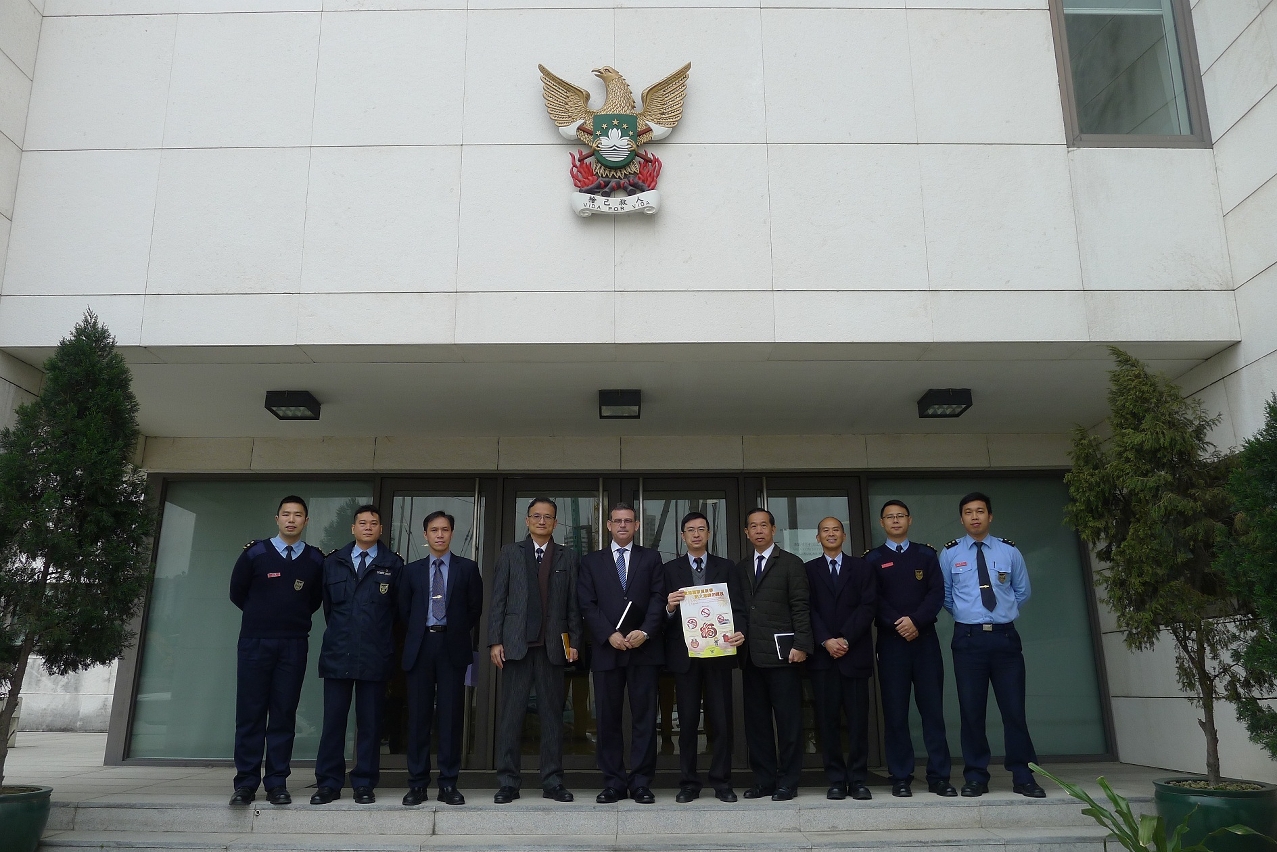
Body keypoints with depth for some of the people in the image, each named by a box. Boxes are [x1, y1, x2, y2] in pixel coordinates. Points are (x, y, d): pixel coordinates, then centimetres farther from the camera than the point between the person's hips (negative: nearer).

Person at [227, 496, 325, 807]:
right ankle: (245, 783, 8)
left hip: (294, 645, 1)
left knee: (284, 714, 2)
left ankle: (277, 783, 8)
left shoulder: (316, 559, 5)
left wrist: (295, 619, 10)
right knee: (250, 713, 1)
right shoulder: (254, 553, 2)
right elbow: (237, 593, 11)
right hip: (254, 643, -1)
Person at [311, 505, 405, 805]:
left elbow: (399, 607, 8)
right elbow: (326, 603, 16)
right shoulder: (333, 562, 10)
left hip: (375, 656, -1)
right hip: (337, 654, 2)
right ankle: (329, 783, 15)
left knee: (370, 722, 5)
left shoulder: (393, 564, 3)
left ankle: (364, 784, 14)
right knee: (333, 720, 4)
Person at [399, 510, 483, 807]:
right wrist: (420, 633, 9)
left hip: (453, 647, -1)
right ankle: (417, 783, 11)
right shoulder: (412, 570, 11)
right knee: (418, 715, 3)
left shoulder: (467, 568, 7)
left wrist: (458, 634, 6)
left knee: (451, 715, 1)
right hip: (420, 646, 1)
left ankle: (448, 784, 8)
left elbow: (475, 608, 7)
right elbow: (404, 609, 13)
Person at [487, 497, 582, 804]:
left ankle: (552, 781, 13)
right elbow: (498, 599, 4)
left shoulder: (567, 557, 10)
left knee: (552, 713, 5)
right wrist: (495, 640, -3)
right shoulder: (510, 552, 8)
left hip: (553, 645, 1)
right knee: (510, 713, 1)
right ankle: (508, 782, 9)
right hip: (516, 643, -1)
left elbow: (573, 603, 7)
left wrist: (574, 641, 0)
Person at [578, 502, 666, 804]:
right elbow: (587, 604, 3)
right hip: (606, 650, 1)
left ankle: (641, 783, 7)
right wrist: (609, 635, -9)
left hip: (644, 649, 0)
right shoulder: (591, 561, 12)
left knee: (644, 717, 0)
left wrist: (645, 632, -12)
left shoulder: (651, 558, 12)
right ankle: (613, 783, 11)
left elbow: (658, 598, 3)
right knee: (607, 719, 3)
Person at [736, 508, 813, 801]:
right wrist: (738, 642, 4)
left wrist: (801, 645, -12)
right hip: (752, 655, 5)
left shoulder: (791, 564, 2)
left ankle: (787, 782, 8)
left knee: (788, 719, 0)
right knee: (756, 720, 7)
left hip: (782, 653, -5)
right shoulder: (740, 568, 16)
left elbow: (801, 607, -4)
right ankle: (764, 780, 17)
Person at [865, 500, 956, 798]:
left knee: (933, 708, 1)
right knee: (895, 711, 1)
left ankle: (939, 776, 7)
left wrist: (916, 621, -12)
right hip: (891, 641, -1)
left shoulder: (926, 555, 12)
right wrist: (897, 624, -14)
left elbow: (937, 593, 1)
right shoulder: (872, 559, 8)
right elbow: (872, 600, -1)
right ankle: (900, 777, 6)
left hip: (925, 639, 1)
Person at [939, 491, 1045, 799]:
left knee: (1014, 709, 2)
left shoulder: (1009, 551, 5)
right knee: (971, 710, 3)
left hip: (1005, 636, 1)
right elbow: (945, 595, 12)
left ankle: (1023, 777, 13)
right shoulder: (950, 554, 3)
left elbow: (1022, 591, 16)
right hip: (968, 637, 0)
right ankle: (976, 777, 13)